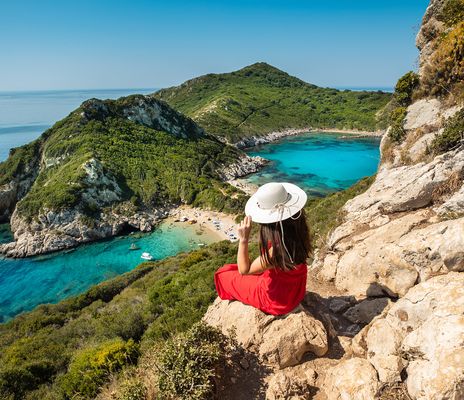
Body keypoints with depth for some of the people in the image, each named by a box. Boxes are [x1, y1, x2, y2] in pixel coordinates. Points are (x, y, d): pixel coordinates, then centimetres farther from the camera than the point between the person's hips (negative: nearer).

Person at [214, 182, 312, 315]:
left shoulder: (275, 249, -38)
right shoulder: (298, 232, -19)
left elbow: (243, 270, -23)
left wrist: (243, 239, -30)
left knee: (224, 274, 12)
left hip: (277, 301, -6)